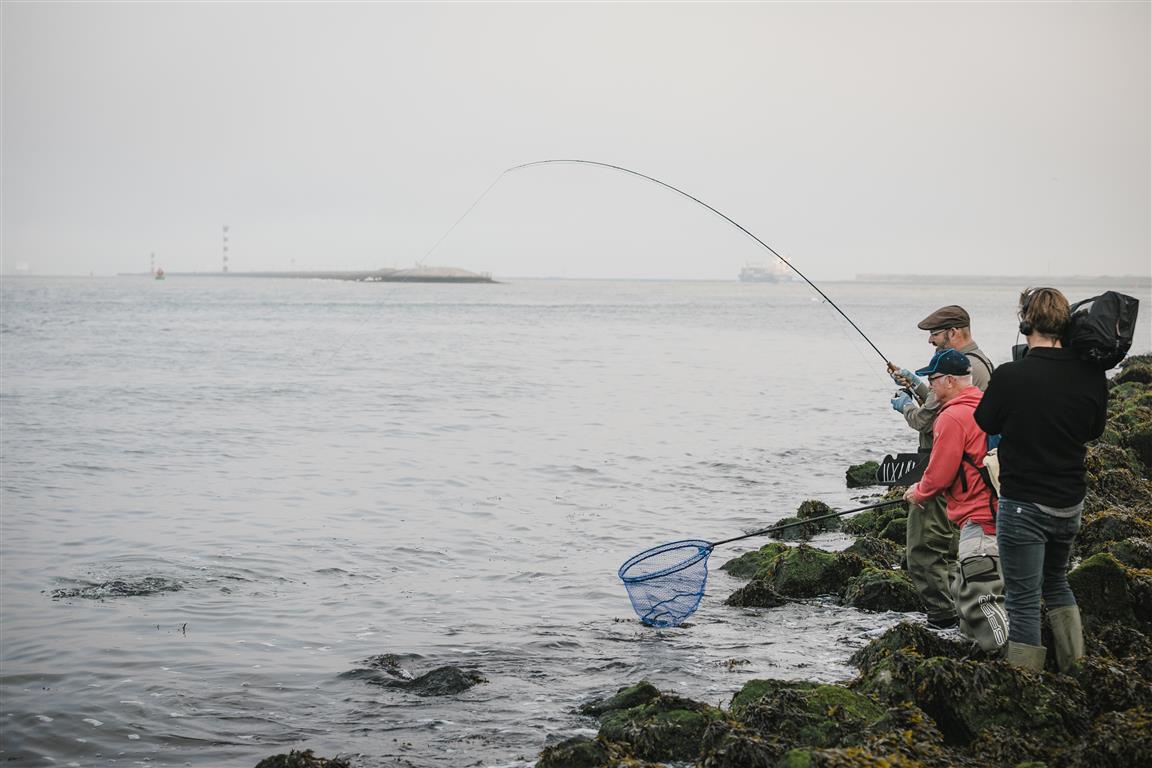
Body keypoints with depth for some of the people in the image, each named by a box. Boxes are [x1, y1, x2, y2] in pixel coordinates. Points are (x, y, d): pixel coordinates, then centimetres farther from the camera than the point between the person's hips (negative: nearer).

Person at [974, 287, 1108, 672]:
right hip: (1070, 503, 5)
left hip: (1023, 506, -5)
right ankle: (1076, 674, 30)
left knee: (1024, 600, 4)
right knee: (1056, 581, 27)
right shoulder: (1091, 375, -7)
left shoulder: (1010, 376, -20)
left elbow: (986, 424, -2)